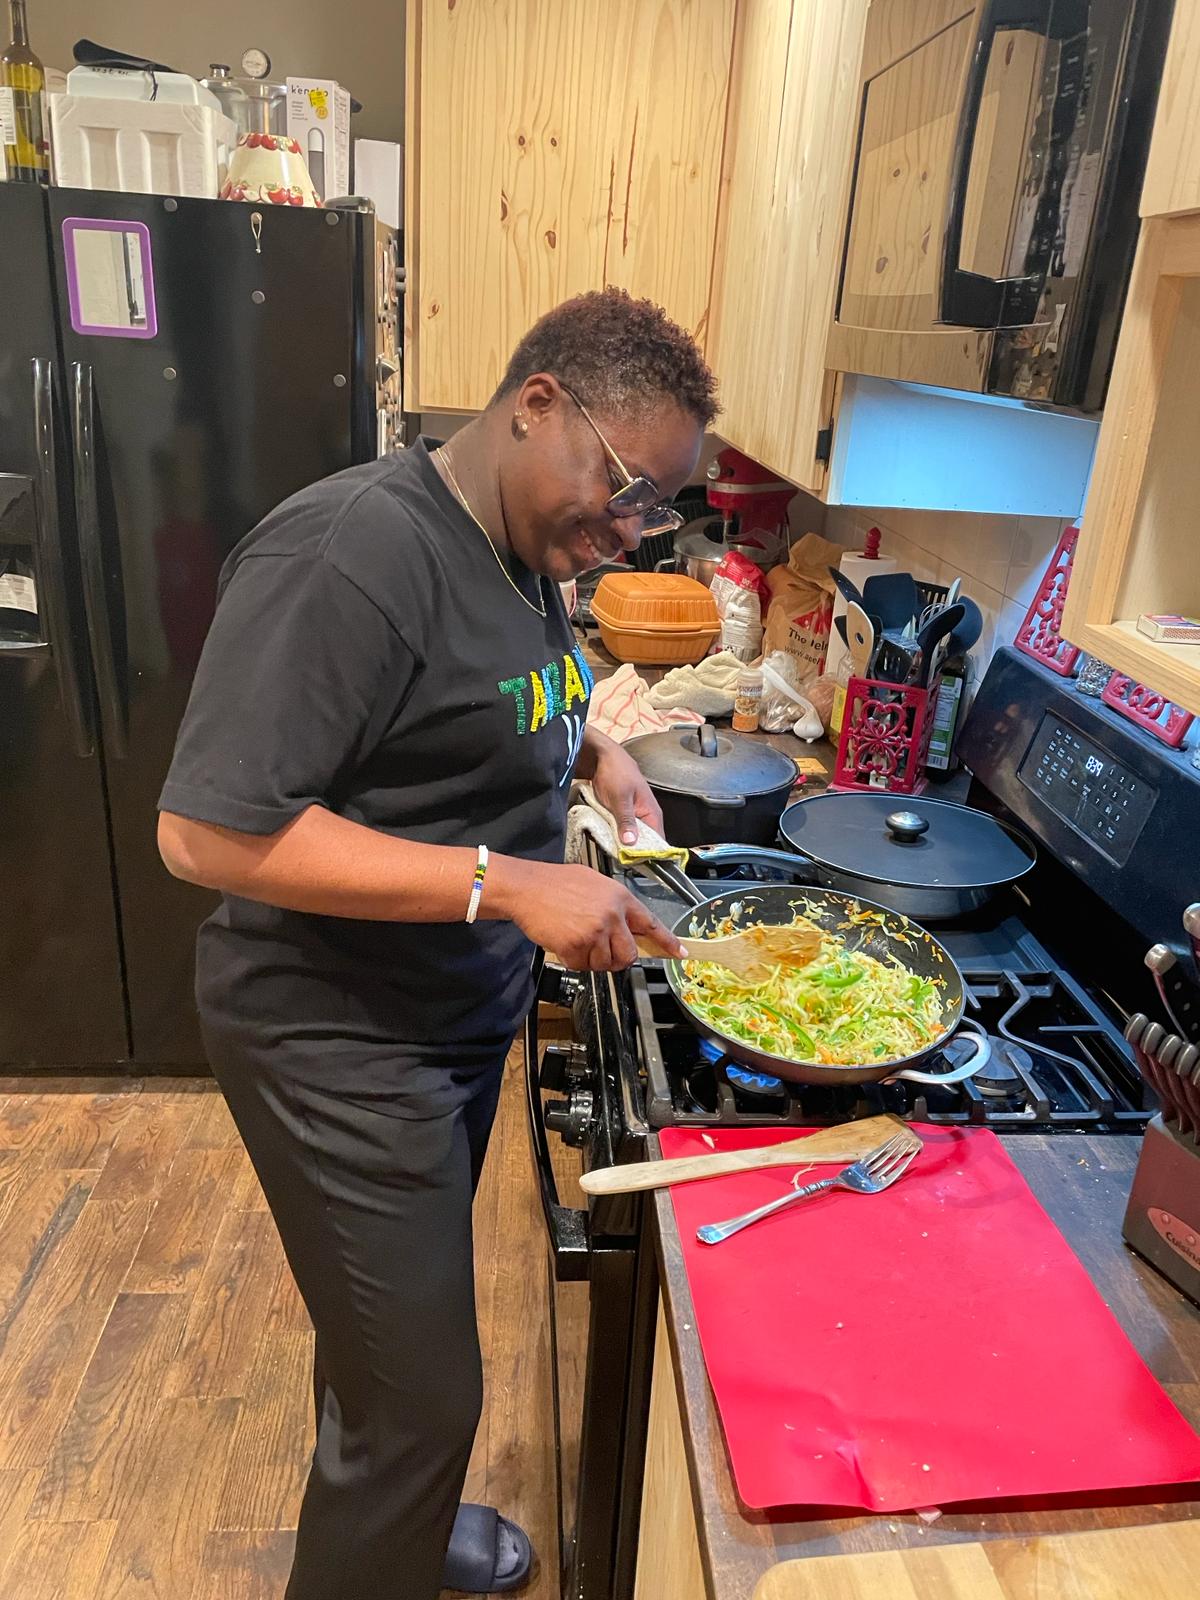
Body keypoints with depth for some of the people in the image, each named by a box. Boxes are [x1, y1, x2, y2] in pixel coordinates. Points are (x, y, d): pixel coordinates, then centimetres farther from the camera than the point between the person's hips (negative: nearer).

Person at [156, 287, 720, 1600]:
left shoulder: (527, 550, 4)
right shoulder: (352, 552, -25)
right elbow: (205, 832, -28)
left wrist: (589, 751, 0)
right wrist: (509, 882, -30)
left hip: (465, 1015, 9)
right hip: (342, 1044, -9)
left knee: (402, 1312, 28)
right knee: (419, 1395, 6)